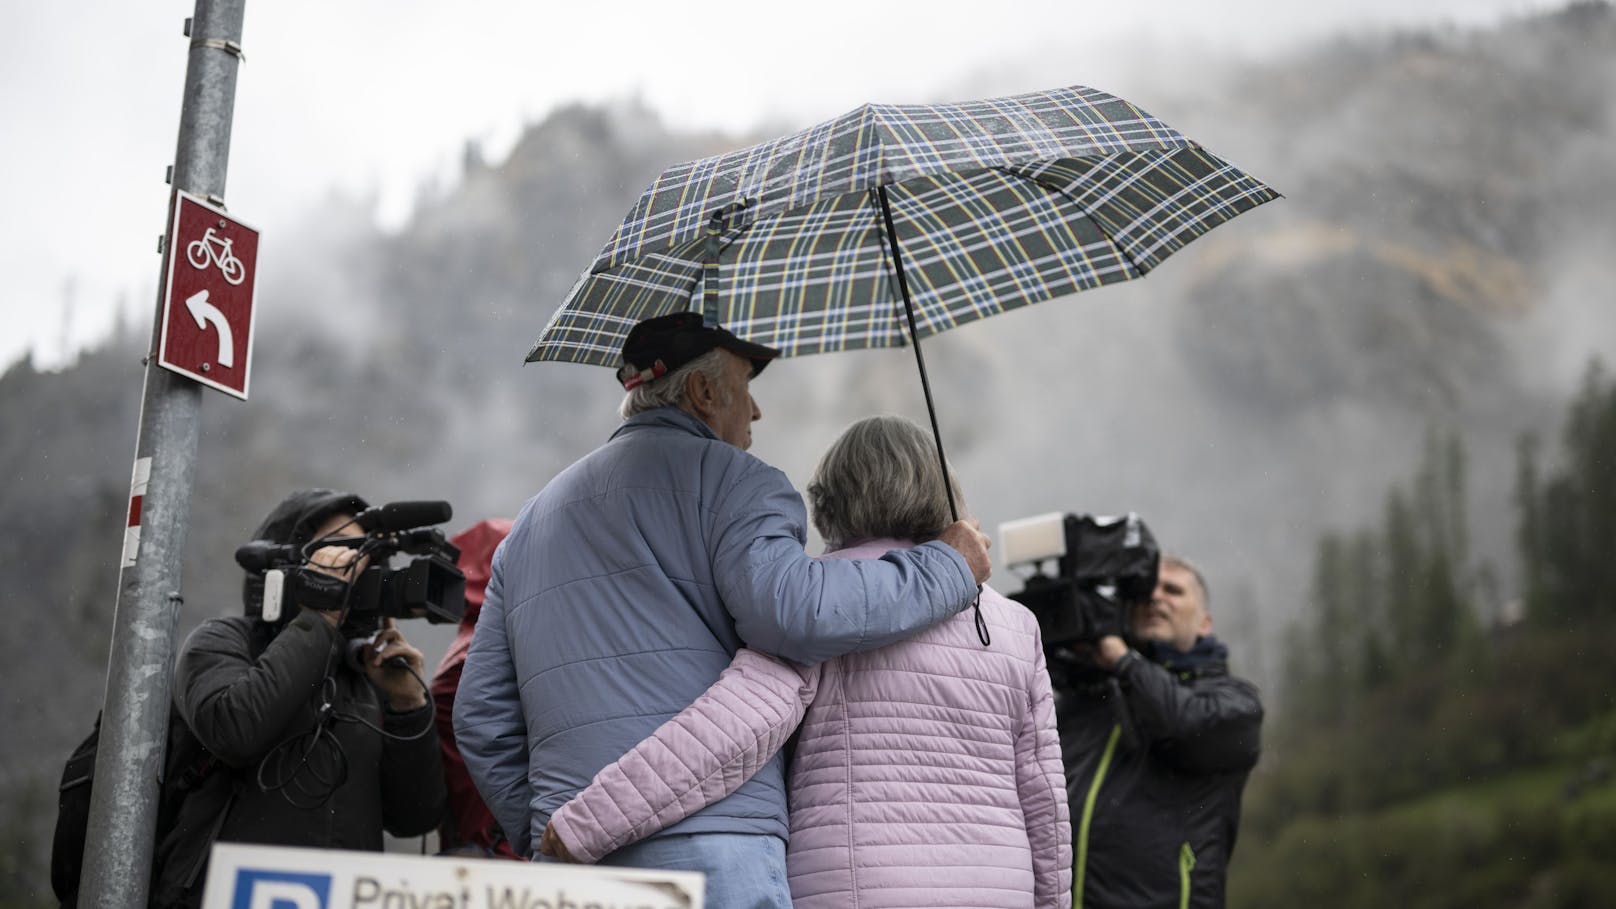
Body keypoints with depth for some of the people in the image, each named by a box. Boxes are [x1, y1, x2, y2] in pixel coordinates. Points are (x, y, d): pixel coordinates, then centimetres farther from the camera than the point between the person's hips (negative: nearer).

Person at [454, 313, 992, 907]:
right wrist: (948, 569, -6)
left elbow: (481, 716, 21)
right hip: (709, 845, -7)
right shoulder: (729, 479, 0)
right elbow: (791, 610, -18)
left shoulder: (532, 520, 23)